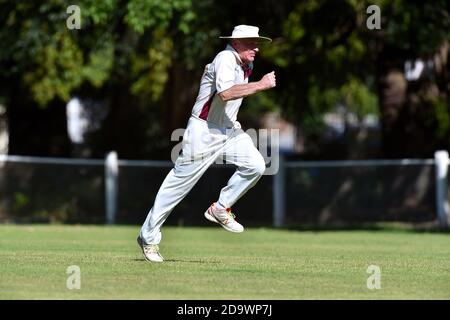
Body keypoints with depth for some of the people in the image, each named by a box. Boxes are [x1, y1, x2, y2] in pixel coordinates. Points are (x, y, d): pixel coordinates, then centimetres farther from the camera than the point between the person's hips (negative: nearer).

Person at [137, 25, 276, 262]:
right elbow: (225, 93, -34)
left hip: (229, 130, 8)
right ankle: (148, 237, 8)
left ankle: (220, 209, 3)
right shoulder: (225, 59, -18)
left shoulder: (246, 64, 10)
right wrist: (261, 85, -33)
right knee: (179, 183, -3)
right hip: (204, 131, -8)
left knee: (255, 165, -14)